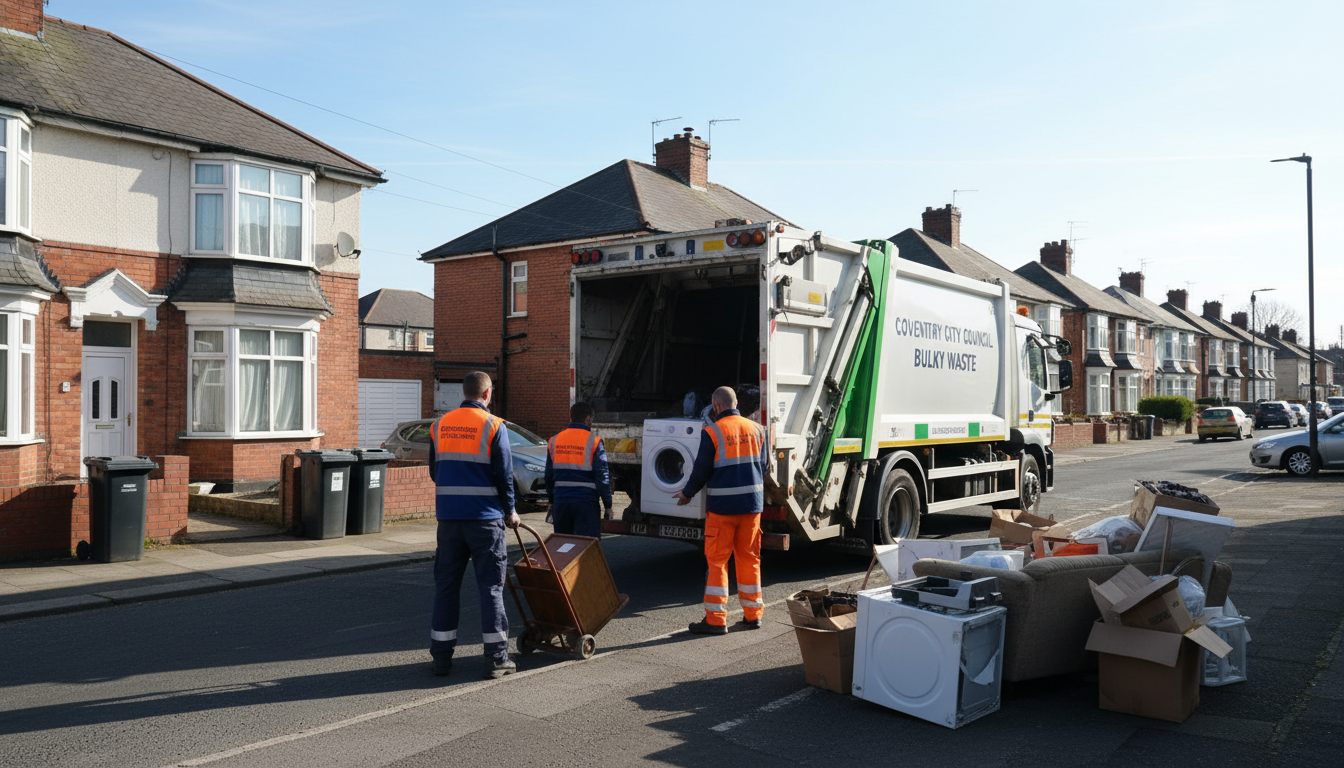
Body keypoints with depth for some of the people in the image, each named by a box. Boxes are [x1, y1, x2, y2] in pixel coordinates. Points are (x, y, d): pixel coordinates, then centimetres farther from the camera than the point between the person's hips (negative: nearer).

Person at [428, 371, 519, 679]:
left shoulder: (440, 425, 9)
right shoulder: (493, 426, -7)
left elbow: (434, 471, 15)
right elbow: (504, 475, -6)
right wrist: (510, 511, 6)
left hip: (448, 516, 4)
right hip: (484, 517, -4)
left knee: (446, 584, 11)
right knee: (491, 585, 2)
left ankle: (441, 655, 15)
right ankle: (496, 658, 4)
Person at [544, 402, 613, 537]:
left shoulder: (553, 441, 7)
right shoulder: (594, 442, -8)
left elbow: (548, 476, 13)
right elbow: (602, 477, -9)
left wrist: (551, 501, 23)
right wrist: (608, 505, -1)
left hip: (560, 501, 5)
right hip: (586, 501, -5)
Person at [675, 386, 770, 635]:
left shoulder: (712, 432, -10)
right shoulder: (756, 429, 6)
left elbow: (701, 470, -7)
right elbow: (764, 464, 13)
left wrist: (687, 494, 9)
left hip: (721, 505, -5)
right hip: (752, 503, 5)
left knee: (717, 560, 2)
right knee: (749, 558, 13)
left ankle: (715, 619, 3)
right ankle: (752, 614, 20)